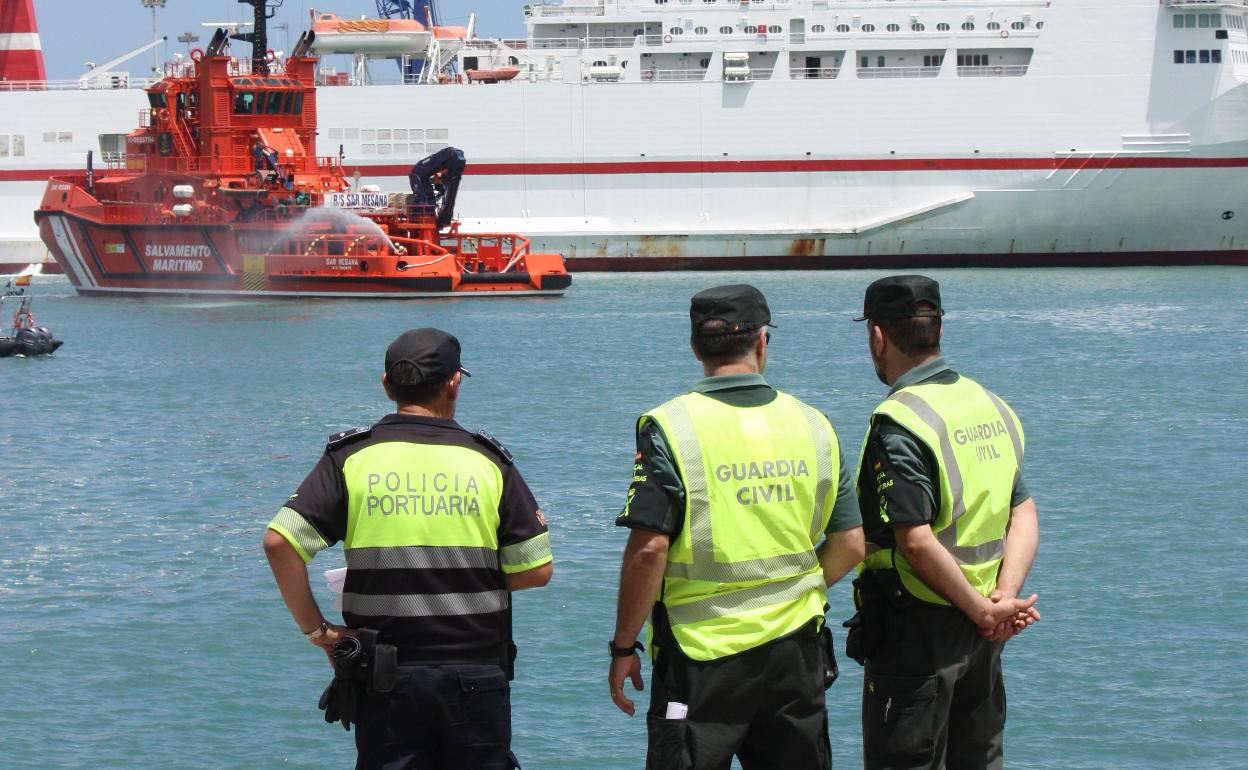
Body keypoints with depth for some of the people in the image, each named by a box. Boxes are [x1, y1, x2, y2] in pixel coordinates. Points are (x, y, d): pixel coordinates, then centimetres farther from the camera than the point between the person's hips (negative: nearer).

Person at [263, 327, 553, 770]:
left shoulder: (352, 458, 0)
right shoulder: (488, 461, 1)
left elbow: (280, 542, -9)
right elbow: (536, 571, -1)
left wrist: (316, 629, 0)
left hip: (387, 679, 0)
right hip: (476, 678, 0)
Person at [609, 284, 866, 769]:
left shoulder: (669, 428, -10)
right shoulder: (813, 425, 3)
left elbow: (649, 549, -14)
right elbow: (850, 546, 6)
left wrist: (624, 646, -5)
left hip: (702, 655, -4)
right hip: (797, 651, 4)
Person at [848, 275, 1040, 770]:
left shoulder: (899, 423, -17)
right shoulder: (992, 406, 8)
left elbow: (917, 542, -23)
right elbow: (1024, 517, 5)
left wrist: (983, 611, -14)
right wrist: (1003, 598, -6)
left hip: (917, 630, -8)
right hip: (980, 636, 8)